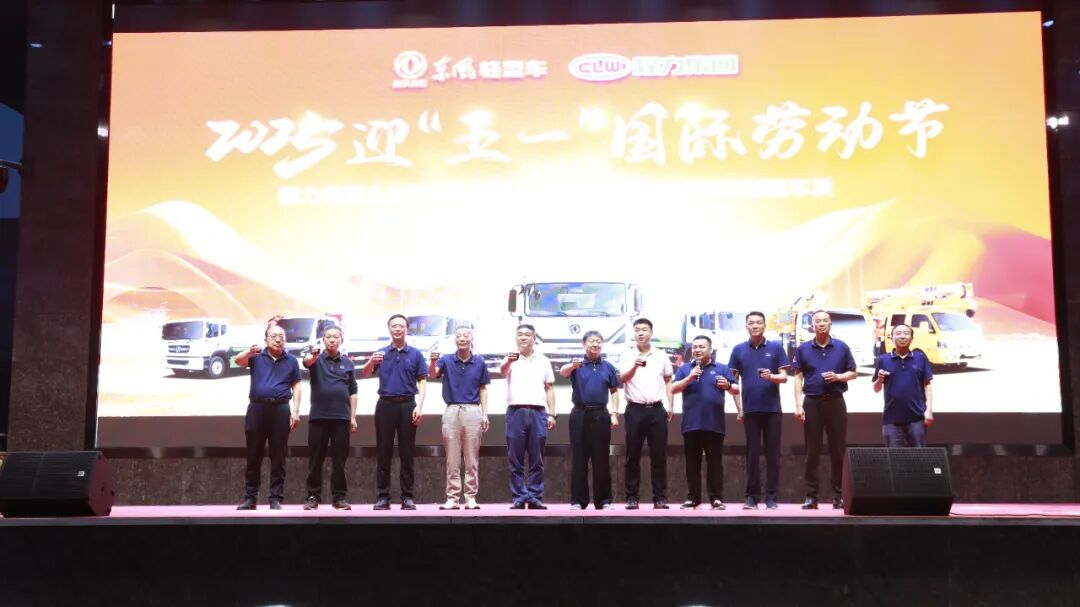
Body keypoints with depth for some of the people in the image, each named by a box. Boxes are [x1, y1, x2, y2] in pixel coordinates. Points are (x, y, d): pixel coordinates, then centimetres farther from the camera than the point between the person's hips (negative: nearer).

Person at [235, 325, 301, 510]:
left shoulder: (291, 360, 9)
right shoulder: (257, 356, 7)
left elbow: (296, 386, 8)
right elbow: (238, 361, -12)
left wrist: (295, 411, -2)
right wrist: (249, 353, -35)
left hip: (281, 410, 0)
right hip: (257, 408, 0)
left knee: (278, 457, 1)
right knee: (253, 456, 6)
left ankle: (276, 499, 6)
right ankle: (250, 498, 13)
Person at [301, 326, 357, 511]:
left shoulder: (348, 363, 11)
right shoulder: (316, 359, 5)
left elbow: (352, 392, 11)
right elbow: (306, 362, -20)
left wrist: (353, 416, 4)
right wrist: (313, 356, -44)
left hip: (342, 417, 1)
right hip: (318, 416, -1)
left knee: (339, 460, 3)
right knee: (315, 459, 2)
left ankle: (339, 496, 10)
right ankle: (313, 496, 10)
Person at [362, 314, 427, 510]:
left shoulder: (415, 354, 7)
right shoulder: (381, 353, 9)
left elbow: (422, 382, 4)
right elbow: (365, 373, -3)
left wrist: (419, 406, -9)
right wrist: (371, 361, -26)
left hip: (407, 405, -1)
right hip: (385, 404, 1)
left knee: (406, 453, 2)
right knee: (383, 452, 2)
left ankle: (407, 496, 6)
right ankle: (383, 496, 7)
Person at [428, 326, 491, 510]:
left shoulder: (479, 362, 6)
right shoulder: (446, 360, 3)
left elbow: (483, 390, 9)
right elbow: (432, 374, -14)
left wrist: (485, 414, 1)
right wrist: (433, 361, -36)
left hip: (473, 411, 0)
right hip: (451, 411, 0)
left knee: (472, 459, 3)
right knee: (452, 460, 4)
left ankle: (471, 497, 8)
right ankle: (452, 498, 8)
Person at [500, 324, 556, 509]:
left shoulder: (543, 361, 14)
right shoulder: (511, 359, 7)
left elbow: (549, 389, 15)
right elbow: (502, 371, -17)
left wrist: (551, 414, 6)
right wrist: (508, 361, -40)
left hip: (538, 412, 1)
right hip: (516, 412, -1)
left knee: (537, 460, 2)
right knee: (515, 459, 0)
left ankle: (535, 498, 7)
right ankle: (518, 498, 5)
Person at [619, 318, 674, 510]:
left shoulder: (661, 356, 10)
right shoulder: (627, 357, 3)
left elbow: (668, 381, 16)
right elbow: (623, 378, -12)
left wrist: (671, 406, 8)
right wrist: (634, 366, -31)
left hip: (657, 409, 1)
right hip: (635, 410, -1)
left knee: (659, 455, 2)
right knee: (633, 455, 1)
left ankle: (660, 497, 8)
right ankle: (631, 497, 6)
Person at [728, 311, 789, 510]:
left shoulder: (776, 347, 3)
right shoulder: (739, 350, 6)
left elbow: (784, 377, 1)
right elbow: (733, 379, 8)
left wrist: (771, 376, -21)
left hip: (772, 408, -1)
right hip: (750, 409, 1)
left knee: (772, 453, 2)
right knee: (752, 453, 4)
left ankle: (771, 497, 7)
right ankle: (752, 496, 9)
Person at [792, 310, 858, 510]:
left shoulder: (842, 347, 4)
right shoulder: (803, 349, 4)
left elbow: (853, 373, 9)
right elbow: (798, 378, 3)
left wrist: (837, 377, -12)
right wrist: (798, 405, -5)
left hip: (835, 402, 0)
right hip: (812, 402, 0)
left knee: (838, 450, 2)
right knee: (812, 451, 2)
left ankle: (839, 495, 9)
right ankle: (811, 496, 6)